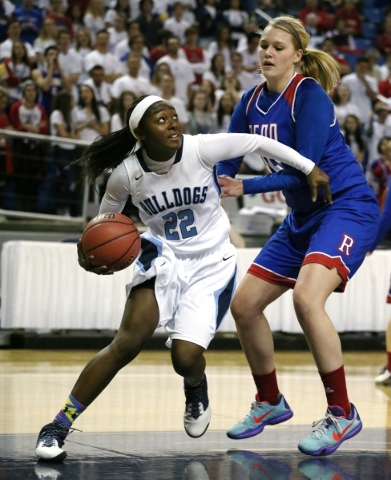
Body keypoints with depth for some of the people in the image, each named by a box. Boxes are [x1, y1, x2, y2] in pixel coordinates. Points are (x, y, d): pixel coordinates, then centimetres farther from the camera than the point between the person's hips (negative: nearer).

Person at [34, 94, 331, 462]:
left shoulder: (200, 149, -19)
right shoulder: (127, 174, -14)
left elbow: (257, 142, -8)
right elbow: (103, 224, 3)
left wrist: (310, 169, -4)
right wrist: (91, 256, -18)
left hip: (212, 265, 0)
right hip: (164, 258, 0)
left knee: (185, 358, -14)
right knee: (127, 343, -19)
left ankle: (196, 389, 28)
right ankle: (58, 426, -11)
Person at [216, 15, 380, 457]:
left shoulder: (309, 95, -17)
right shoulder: (252, 102, 5)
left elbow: (304, 170, -22)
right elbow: (225, 167, 10)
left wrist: (246, 188, -26)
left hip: (346, 208, -8)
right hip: (303, 218, 9)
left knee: (306, 297, -31)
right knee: (244, 305, 5)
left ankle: (342, 414, -20)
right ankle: (270, 403, 25)